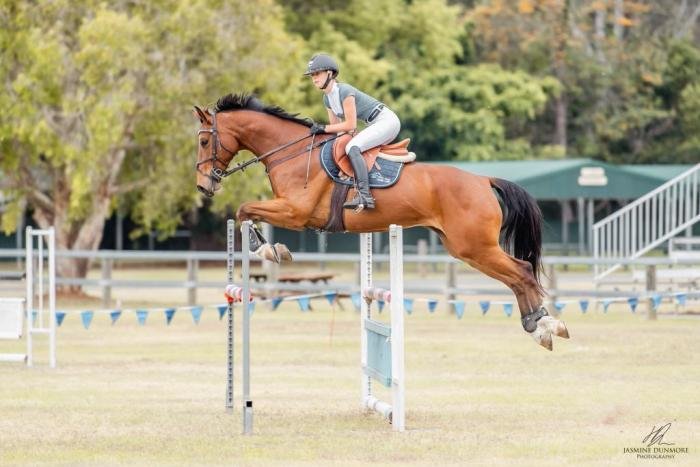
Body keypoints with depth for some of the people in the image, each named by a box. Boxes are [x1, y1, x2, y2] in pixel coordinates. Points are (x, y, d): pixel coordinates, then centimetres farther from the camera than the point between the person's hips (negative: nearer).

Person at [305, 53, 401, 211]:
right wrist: (317, 129, -1)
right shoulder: (327, 99, 9)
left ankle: (364, 195, -36)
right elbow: (336, 128, 13)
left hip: (387, 120, -11)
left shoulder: (345, 91, -20)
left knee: (352, 147, -26)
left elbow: (350, 125, -20)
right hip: (375, 126, 11)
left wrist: (324, 128, -17)